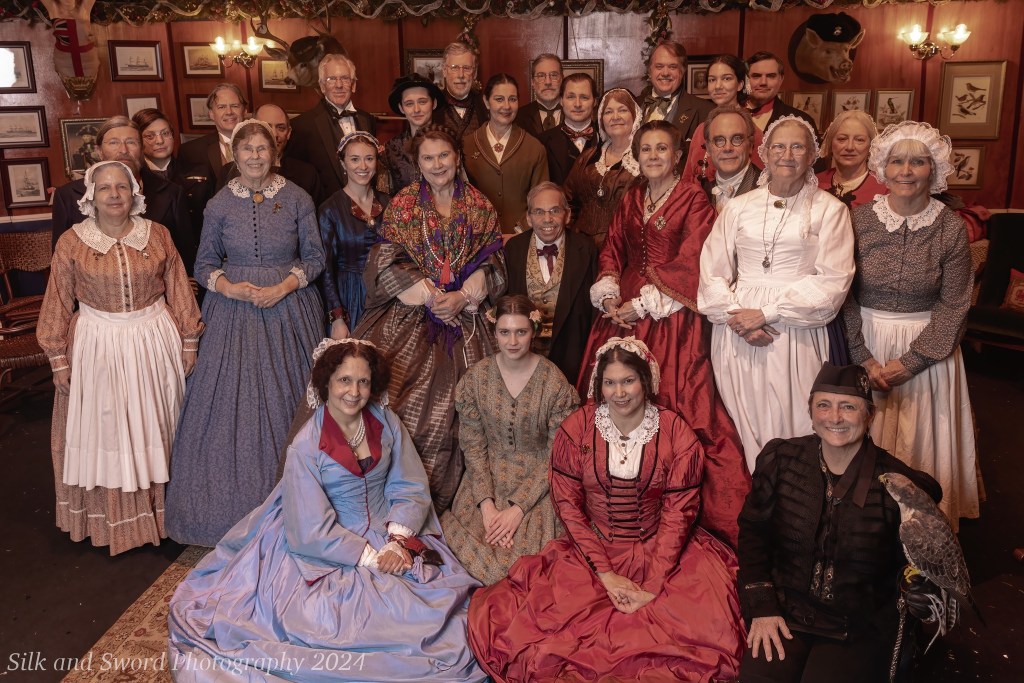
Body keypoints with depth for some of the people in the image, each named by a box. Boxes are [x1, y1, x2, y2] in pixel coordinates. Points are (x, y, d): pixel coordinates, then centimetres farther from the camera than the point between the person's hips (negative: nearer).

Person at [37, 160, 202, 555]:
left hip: (154, 340, 1)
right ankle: (111, 520, 24)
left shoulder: (158, 235, -2)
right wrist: (58, 359, 0)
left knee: (154, 428, 13)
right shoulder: (72, 242, -5)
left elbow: (179, 292, 3)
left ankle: (162, 508, 29)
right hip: (98, 345, -1)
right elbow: (58, 305, 0)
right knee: (104, 432, 8)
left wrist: (189, 342, 3)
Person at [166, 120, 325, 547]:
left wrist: (282, 288, -13)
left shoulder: (297, 199, 0)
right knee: (233, 398, 1)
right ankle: (239, 509, 14)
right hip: (235, 311, 1)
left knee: (286, 397, 5)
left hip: (288, 308, 0)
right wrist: (229, 287, -12)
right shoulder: (219, 205, 2)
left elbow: (315, 256, 1)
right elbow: (204, 264, 7)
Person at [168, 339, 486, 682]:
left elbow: (411, 487, -1)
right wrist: (371, 557, -18)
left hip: (389, 535, 3)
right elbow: (314, 532, -14)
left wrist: (399, 541, -17)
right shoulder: (306, 448, -14)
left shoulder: (387, 423, -2)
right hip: (329, 552, -3)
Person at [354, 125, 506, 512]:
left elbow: (491, 265, 5)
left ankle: (441, 502, 4)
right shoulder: (402, 205, 5)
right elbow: (388, 265, -2)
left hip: (463, 320, 1)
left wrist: (462, 297, -11)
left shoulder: (479, 207, 10)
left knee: (455, 406, -9)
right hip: (408, 318, -1)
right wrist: (431, 296, -13)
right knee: (400, 401, -13)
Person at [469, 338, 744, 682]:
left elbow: (678, 511, -5)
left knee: (710, 623, -22)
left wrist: (653, 584, -15)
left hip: (661, 549, 0)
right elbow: (567, 503, -3)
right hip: (590, 548, 0)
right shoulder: (576, 428, -3)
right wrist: (605, 573, -12)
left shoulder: (676, 433, -5)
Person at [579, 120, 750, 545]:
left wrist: (642, 304, -11)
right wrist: (609, 298, -1)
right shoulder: (631, 199, 16)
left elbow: (686, 266, -9)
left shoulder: (693, 200, -2)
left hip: (671, 320, -5)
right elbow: (611, 250, 16)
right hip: (623, 316, 6)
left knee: (675, 407, -10)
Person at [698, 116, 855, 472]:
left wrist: (766, 312, -11)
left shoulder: (829, 209, 4)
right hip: (738, 336, 2)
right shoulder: (738, 207, 11)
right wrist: (737, 316, -10)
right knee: (746, 431, 4)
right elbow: (712, 273, 6)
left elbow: (832, 282, -5)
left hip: (796, 334, -2)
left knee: (791, 429, -2)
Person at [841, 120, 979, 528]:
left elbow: (953, 306, -6)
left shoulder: (951, 227, -7)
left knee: (922, 444, 9)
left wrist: (908, 362, -13)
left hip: (926, 350, 0)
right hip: (864, 345, 1)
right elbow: (844, 296, -5)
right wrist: (865, 359, -11)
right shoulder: (859, 220, -6)